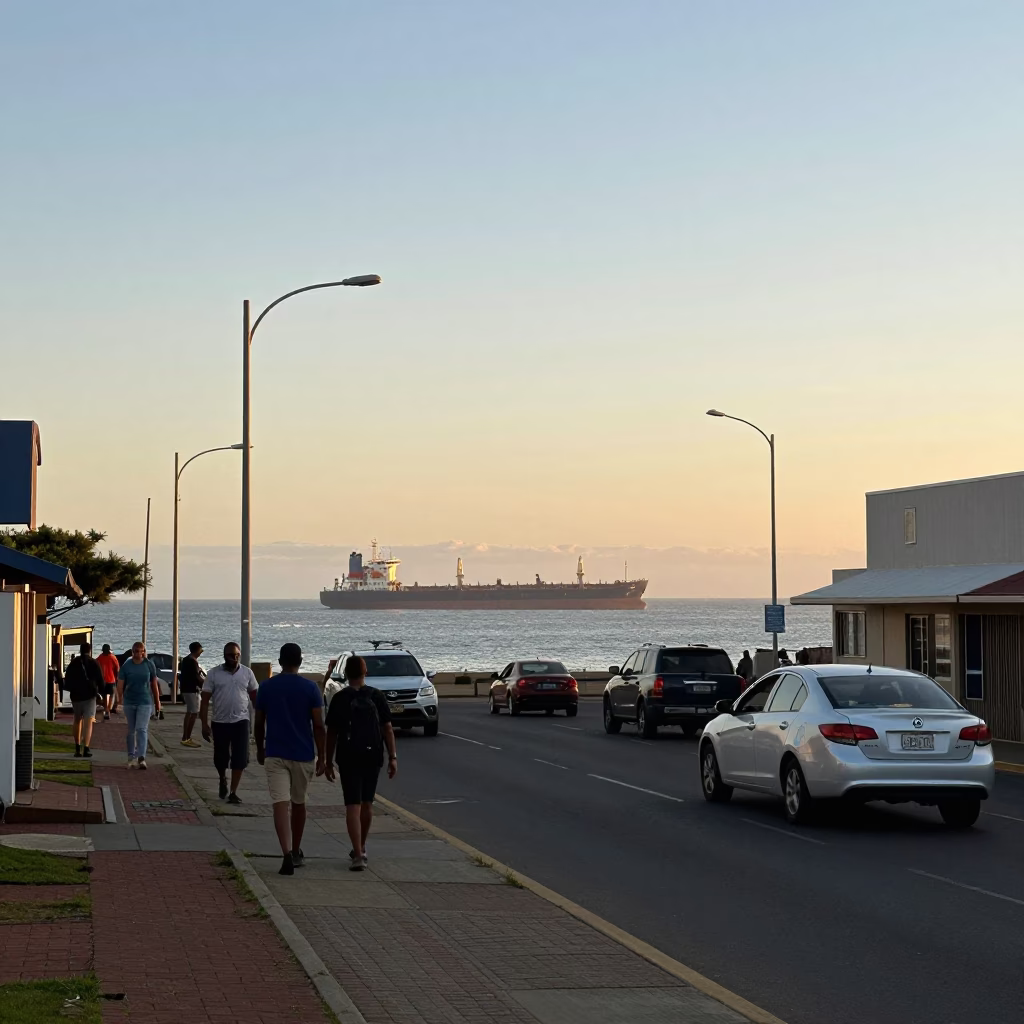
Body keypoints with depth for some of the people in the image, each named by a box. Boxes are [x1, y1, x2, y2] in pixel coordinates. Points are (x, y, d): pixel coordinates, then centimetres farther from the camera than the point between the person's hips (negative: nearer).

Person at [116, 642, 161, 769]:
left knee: (142, 729, -13)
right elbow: (120, 684, -4)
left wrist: (157, 702, 11)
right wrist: (120, 698, -17)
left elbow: (154, 684, 8)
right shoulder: (126, 666, -1)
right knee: (131, 730, 10)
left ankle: (141, 757, -20)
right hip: (129, 702, 1)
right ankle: (131, 757, 22)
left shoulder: (149, 665, 2)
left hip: (145, 702, -1)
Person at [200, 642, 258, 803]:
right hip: (220, 722, 0)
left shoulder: (247, 673, 2)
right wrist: (204, 724, -7)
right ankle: (223, 780, 39)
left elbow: (254, 695, 9)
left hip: (241, 721, 0)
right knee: (220, 758, 9)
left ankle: (233, 792, 3)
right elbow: (205, 699, -2)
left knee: (240, 758, -5)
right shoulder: (214, 674, -3)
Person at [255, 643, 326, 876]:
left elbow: (259, 723, 6)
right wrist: (322, 757, -2)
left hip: (274, 754, 0)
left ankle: (287, 853, -24)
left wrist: (260, 749, 21)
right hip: (303, 754, 0)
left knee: (280, 804, -7)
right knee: (298, 803, 17)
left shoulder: (266, 687, 0)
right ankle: (296, 852, 30)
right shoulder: (310, 688, -5)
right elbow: (318, 726, -7)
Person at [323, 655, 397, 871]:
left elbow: (331, 733, 0)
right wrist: (392, 756, 4)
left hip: (348, 758, -2)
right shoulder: (376, 696, 2)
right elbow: (387, 728, 0)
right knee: (367, 803, 18)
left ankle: (358, 855, -15)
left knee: (353, 806, -4)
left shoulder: (339, 698, -2)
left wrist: (328, 761, 8)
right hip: (373, 756, 2)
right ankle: (360, 848, 31)